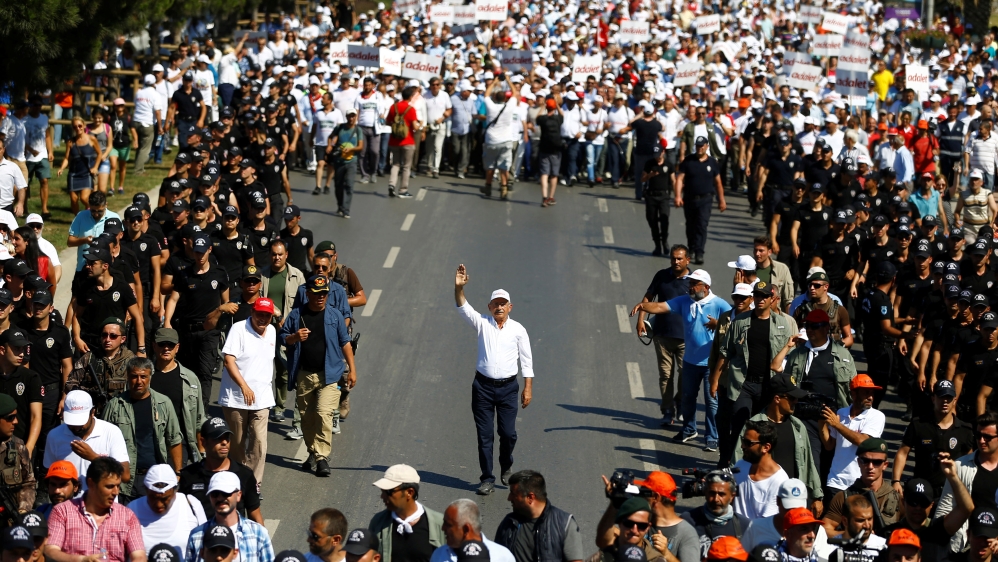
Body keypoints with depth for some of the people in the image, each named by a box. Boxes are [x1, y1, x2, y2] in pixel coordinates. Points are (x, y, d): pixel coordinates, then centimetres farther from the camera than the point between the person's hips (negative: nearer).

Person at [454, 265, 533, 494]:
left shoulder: (518, 329, 2)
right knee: (484, 435, 1)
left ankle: (506, 467, 29)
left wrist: (528, 388, 0)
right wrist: (458, 288, -31)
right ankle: (487, 479, 8)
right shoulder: (482, 323, 2)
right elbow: (463, 308, -13)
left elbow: (527, 361, 6)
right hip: (483, 386, 0)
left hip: (508, 387, 0)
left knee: (508, 433, 0)